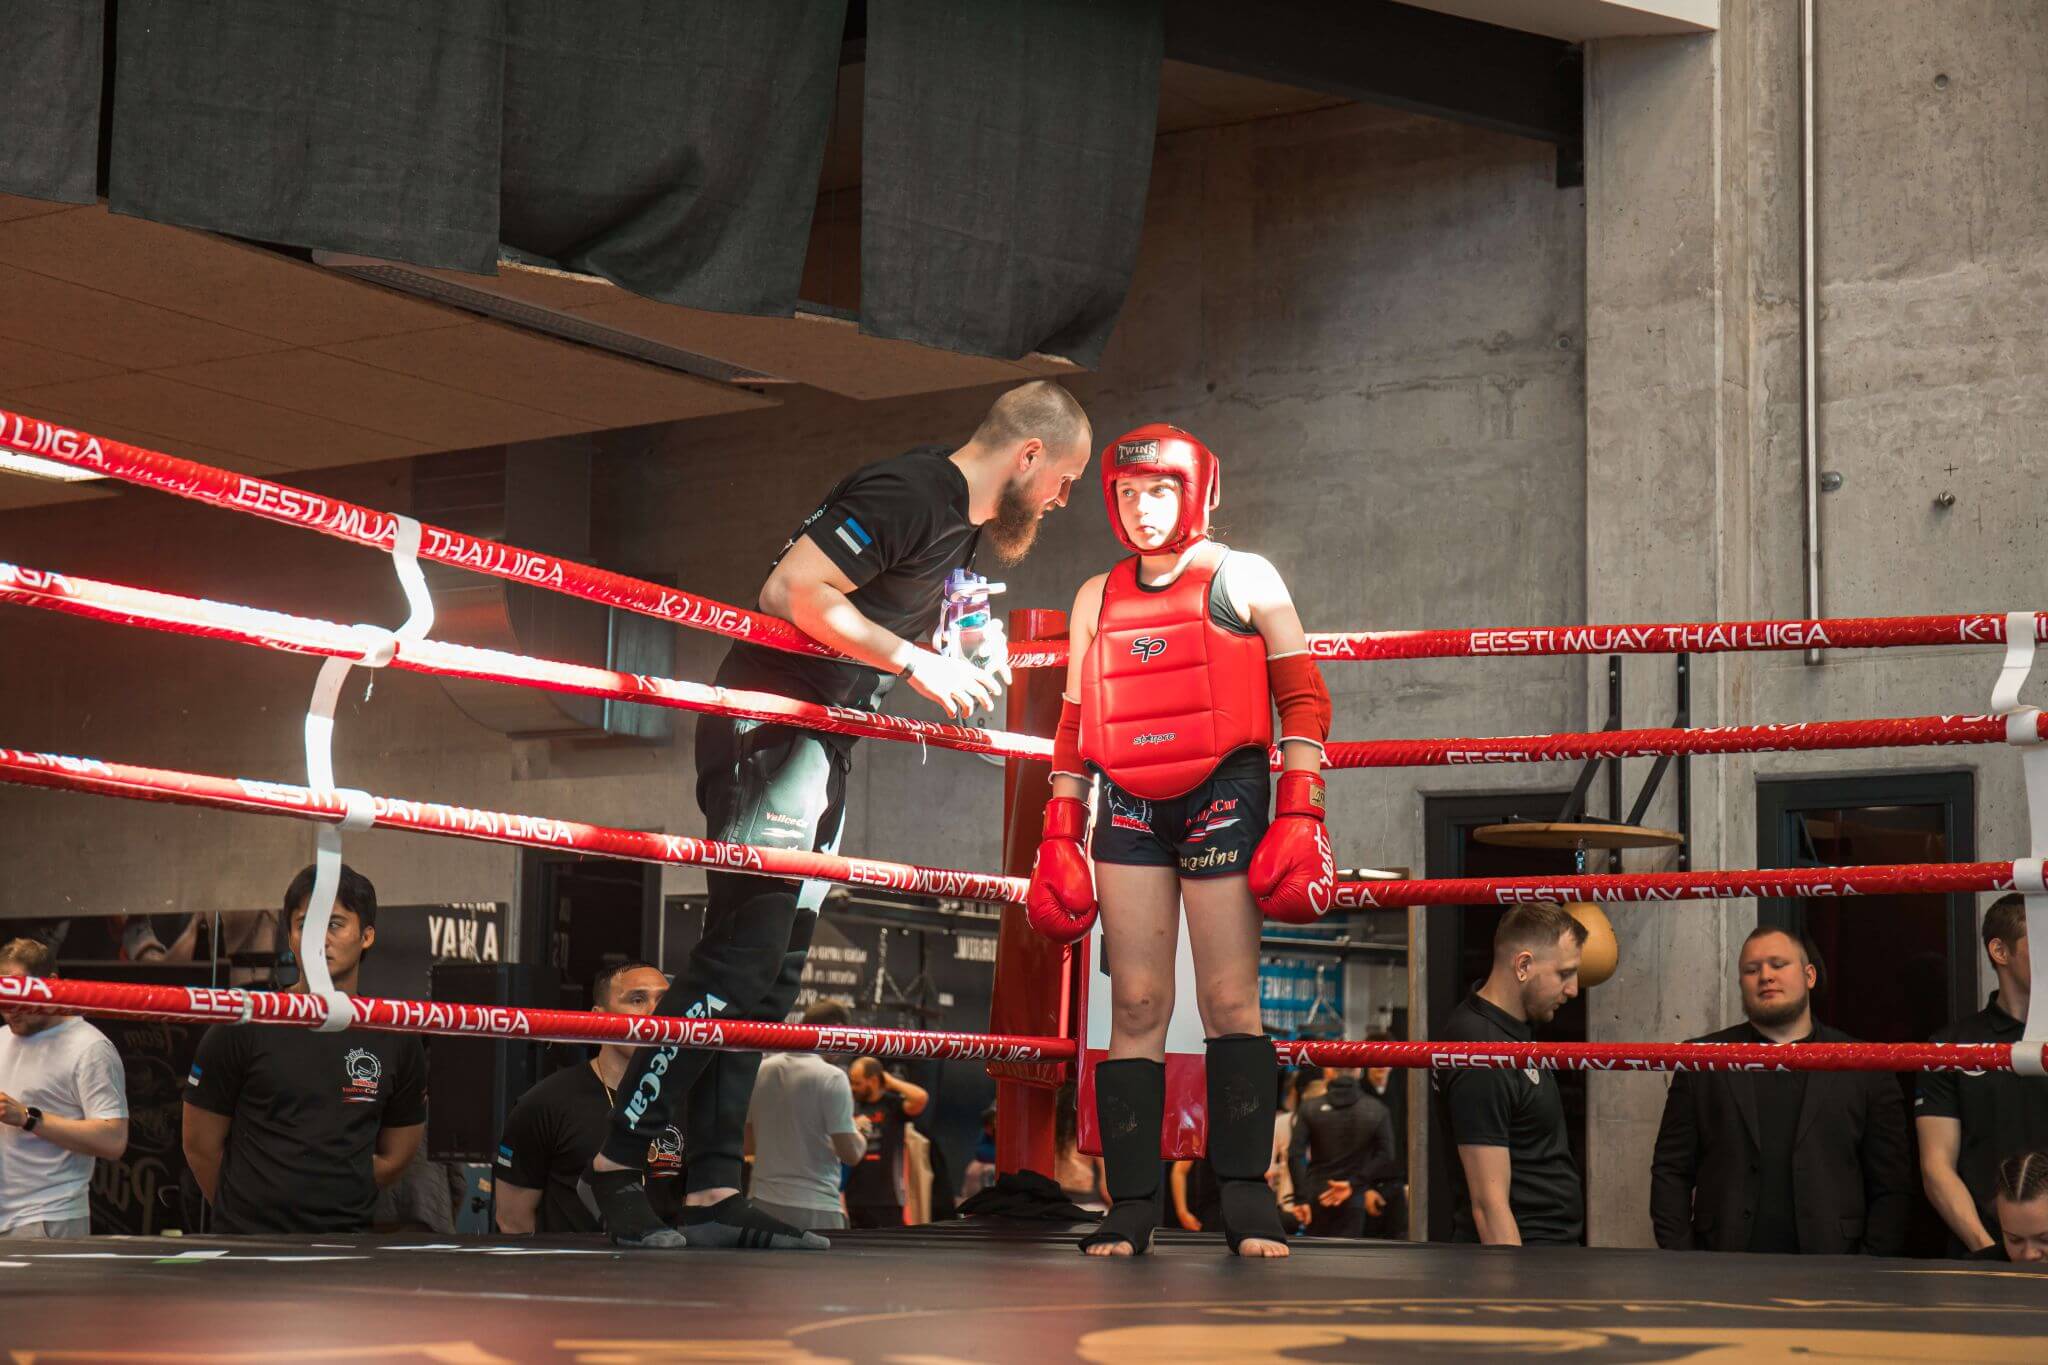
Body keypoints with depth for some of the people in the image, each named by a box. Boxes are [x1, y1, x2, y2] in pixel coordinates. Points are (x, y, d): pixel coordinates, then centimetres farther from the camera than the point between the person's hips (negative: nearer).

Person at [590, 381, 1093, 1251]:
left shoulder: (965, 525, 14)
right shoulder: (907, 492, -17)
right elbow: (794, 590, -23)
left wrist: (971, 660, 8)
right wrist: (914, 661, -19)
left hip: (823, 747, 10)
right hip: (770, 726, -10)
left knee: (771, 973, 6)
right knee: (739, 960, -13)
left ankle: (713, 1193, 6)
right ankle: (614, 1164, -8)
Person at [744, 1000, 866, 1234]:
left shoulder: (761, 1071, 8)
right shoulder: (831, 1077, -12)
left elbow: (748, 1142, 15)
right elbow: (851, 1153, -11)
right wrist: (860, 1138, 10)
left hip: (764, 1203, 6)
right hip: (815, 1209, -6)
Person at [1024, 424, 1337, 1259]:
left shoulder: (1243, 580, 6)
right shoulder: (1097, 599, 18)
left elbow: (1303, 701, 3)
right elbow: (1075, 727, 20)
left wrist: (1299, 816, -6)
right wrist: (1059, 838, 14)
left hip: (1222, 796, -3)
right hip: (1128, 808, 4)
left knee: (1229, 1000, -8)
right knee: (1135, 1007, -1)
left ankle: (1246, 1198, -6)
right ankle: (1130, 1206, -2)